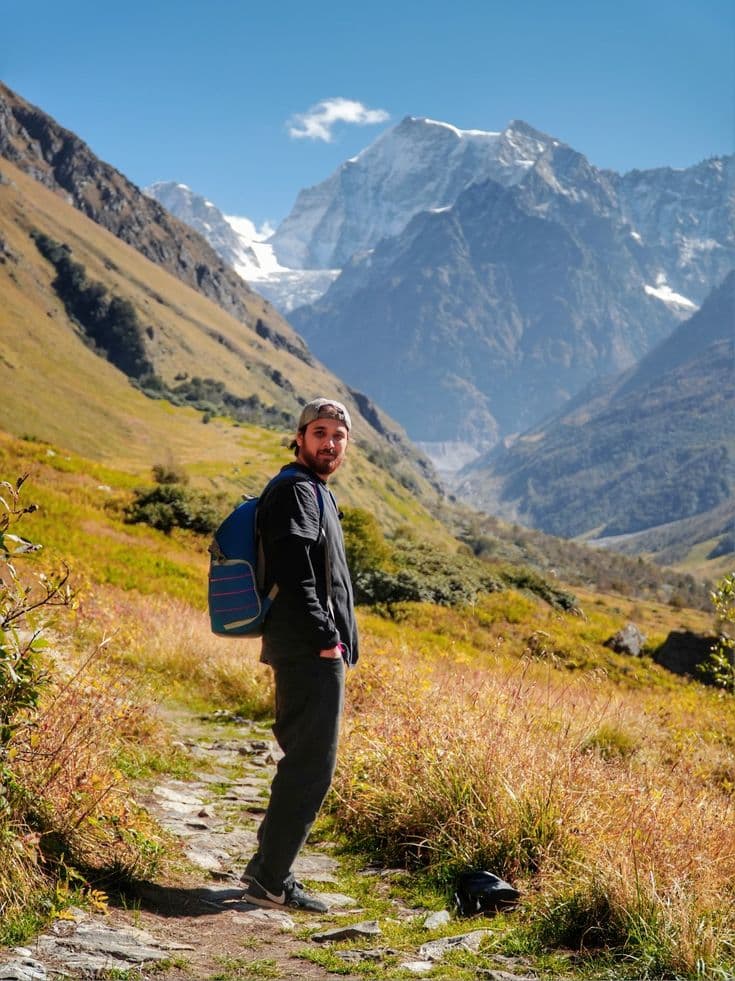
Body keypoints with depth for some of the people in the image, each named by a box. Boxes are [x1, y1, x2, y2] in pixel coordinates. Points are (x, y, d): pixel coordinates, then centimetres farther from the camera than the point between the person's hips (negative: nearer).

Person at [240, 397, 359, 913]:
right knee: (311, 767, -8)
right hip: (309, 652, -11)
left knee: (304, 763, 16)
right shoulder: (294, 490, -10)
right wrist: (324, 637, -22)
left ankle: (267, 867, 24)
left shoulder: (315, 493, 23)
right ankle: (269, 880, -2)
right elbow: (293, 573, -21)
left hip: (316, 652, 11)